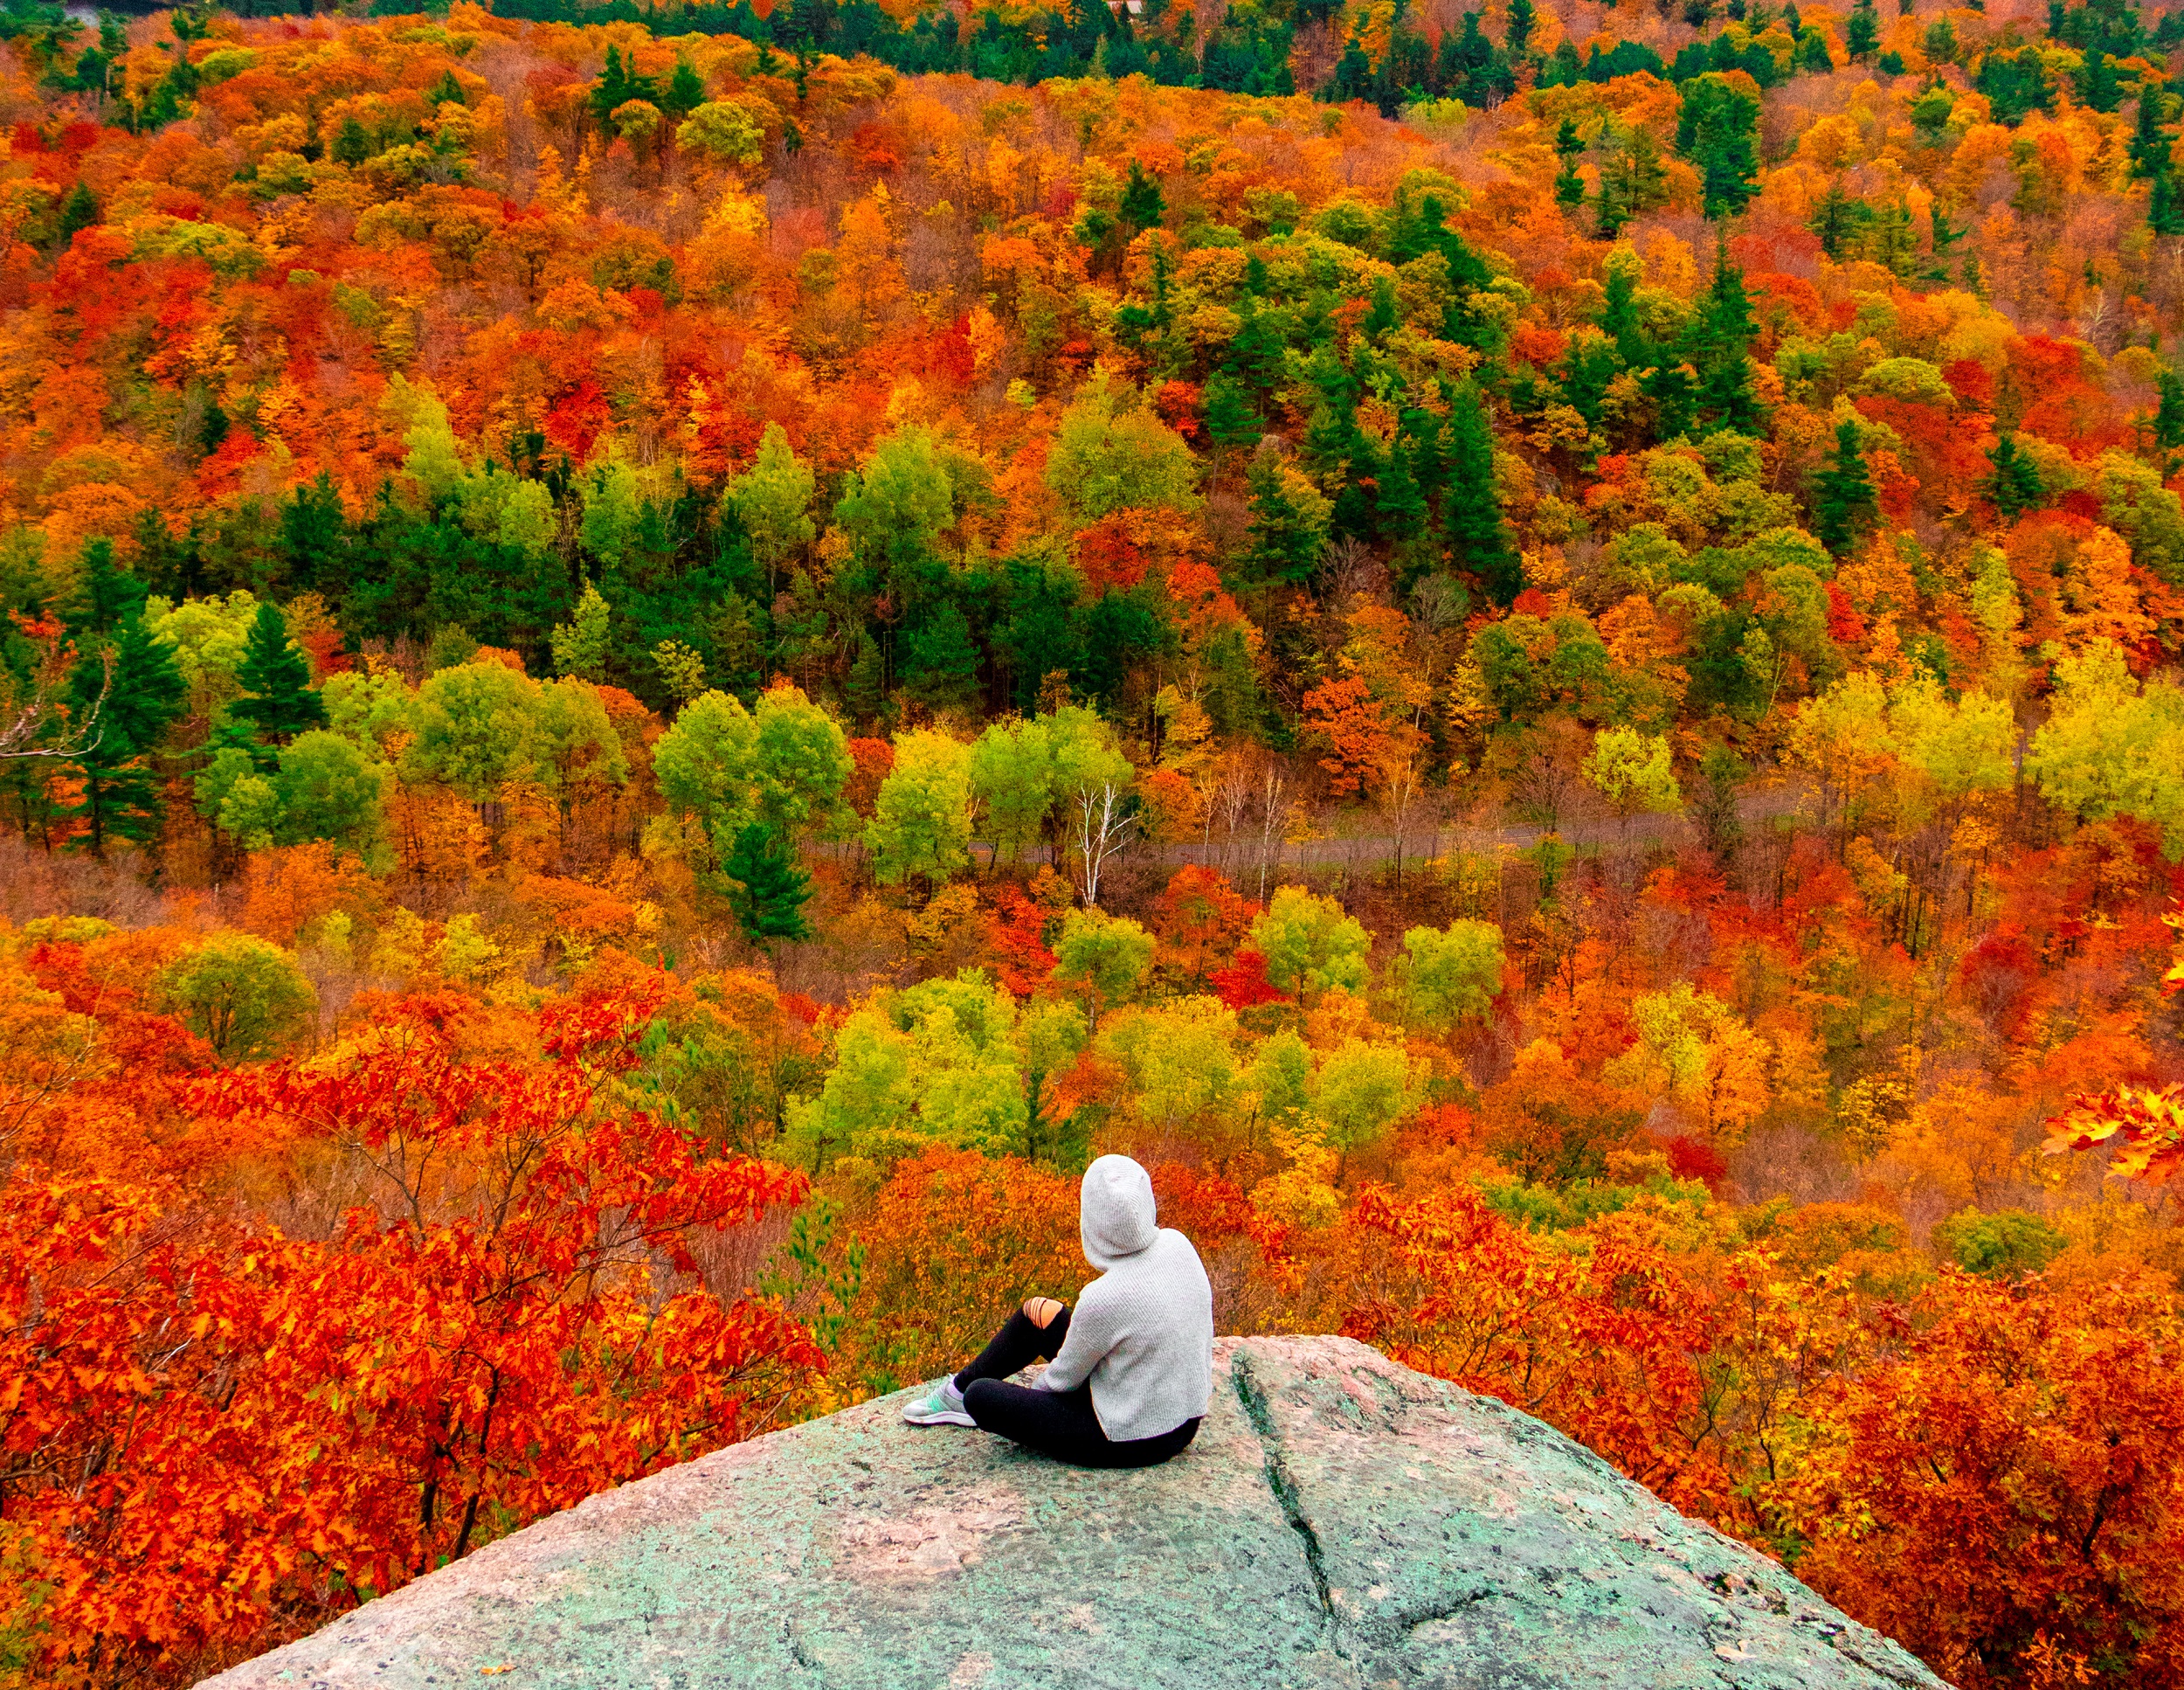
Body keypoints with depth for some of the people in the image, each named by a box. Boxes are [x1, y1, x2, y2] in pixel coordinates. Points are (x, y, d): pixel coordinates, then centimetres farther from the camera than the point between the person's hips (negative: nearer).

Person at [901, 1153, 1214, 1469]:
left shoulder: (1101, 1301, -30)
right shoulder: (1177, 1244, -11)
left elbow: (1063, 1380, -11)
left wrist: (1030, 1390, 9)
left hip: (1131, 1442, -7)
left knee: (981, 1395, -3)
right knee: (1038, 1312, 17)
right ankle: (959, 1387, 36)